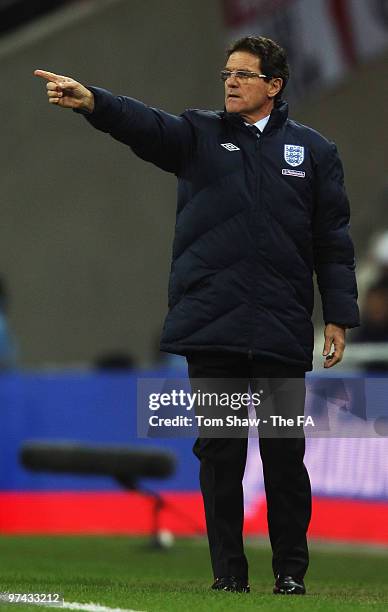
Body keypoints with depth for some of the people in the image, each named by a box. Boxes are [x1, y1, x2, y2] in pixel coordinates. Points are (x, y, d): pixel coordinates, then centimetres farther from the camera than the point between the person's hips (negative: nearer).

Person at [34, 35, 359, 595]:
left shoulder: (312, 150, 9)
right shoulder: (199, 135, 10)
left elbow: (333, 239, 9)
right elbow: (145, 125, -10)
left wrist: (338, 316, 3)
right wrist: (90, 102, -29)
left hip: (283, 330, -1)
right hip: (211, 324, 1)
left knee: (285, 452, 2)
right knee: (219, 451, 2)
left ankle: (291, 570, 12)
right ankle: (228, 572, 9)